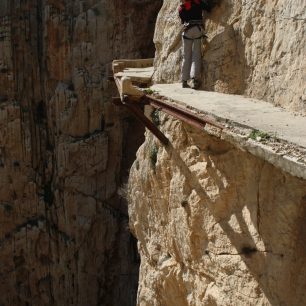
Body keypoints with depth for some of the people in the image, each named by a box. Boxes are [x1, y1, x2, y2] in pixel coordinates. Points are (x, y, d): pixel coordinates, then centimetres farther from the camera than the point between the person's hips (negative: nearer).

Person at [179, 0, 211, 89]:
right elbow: (208, 8, -5)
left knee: (186, 57, 9)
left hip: (187, 30, 2)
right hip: (198, 29, -2)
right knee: (196, 56, -2)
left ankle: (184, 81, 7)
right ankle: (195, 79, -17)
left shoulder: (181, 7, 11)